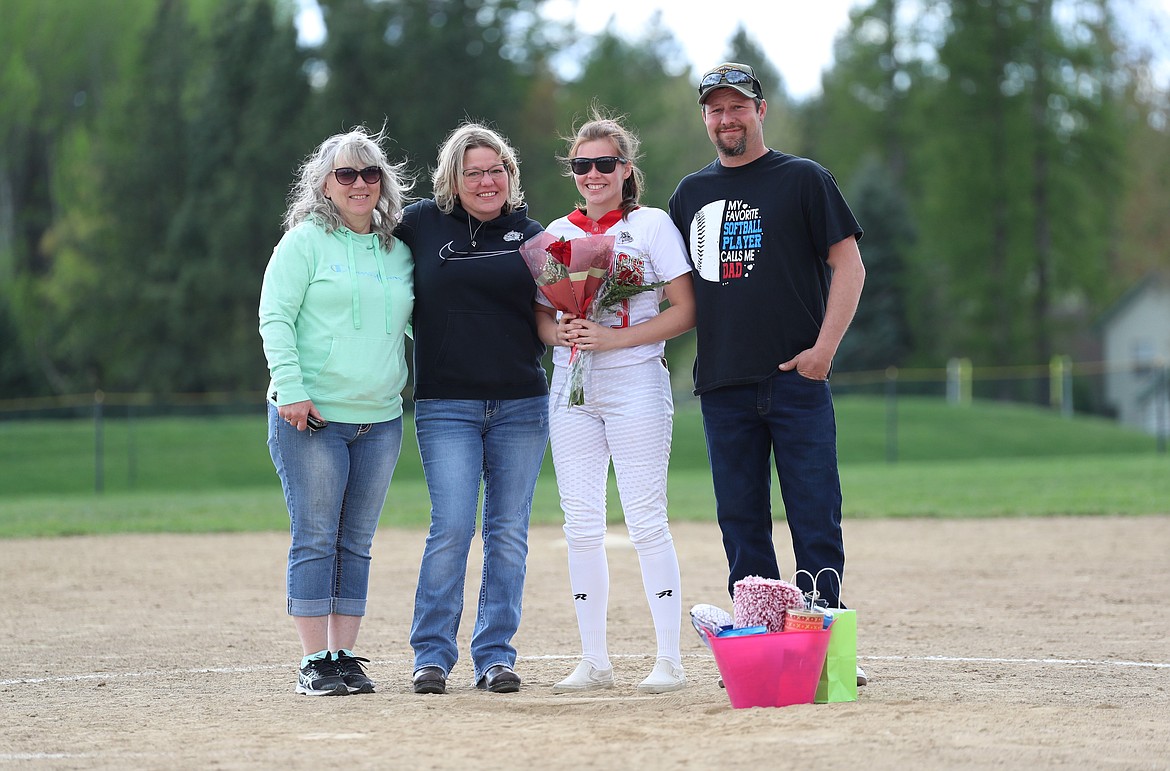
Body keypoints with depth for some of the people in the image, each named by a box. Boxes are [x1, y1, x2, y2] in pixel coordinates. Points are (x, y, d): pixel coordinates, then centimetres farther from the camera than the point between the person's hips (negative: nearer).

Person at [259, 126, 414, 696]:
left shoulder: (398, 252, 14)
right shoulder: (305, 242, -2)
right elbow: (275, 318, -7)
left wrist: (404, 384, 11)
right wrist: (290, 388, -16)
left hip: (379, 420, 5)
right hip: (311, 416, -5)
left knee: (356, 543, 6)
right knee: (315, 539, -5)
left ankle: (345, 656, 11)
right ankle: (315, 662, -1)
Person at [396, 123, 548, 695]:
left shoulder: (529, 233, 8)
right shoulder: (422, 224, 3)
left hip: (521, 405, 2)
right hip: (447, 406, -2)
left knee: (508, 534, 3)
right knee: (452, 529, -9)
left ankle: (495, 655, 10)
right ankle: (432, 654, 2)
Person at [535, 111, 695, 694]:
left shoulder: (652, 225, -1)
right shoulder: (558, 234, 12)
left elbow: (685, 312, -7)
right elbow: (540, 317, 13)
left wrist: (615, 338, -16)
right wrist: (560, 332, -11)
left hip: (635, 384, -4)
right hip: (571, 387, 5)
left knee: (646, 522, -7)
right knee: (581, 525, 3)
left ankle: (669, 660, -3)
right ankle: (594, 662, 9)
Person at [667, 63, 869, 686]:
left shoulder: (803, 179, 3)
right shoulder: (691, 194, 17)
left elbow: (848, 265, 0)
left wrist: (824, 348, -10)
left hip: (797, 379, -4)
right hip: (723, 386, 4)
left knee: (815, 518, -6)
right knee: (740, 521, 5)